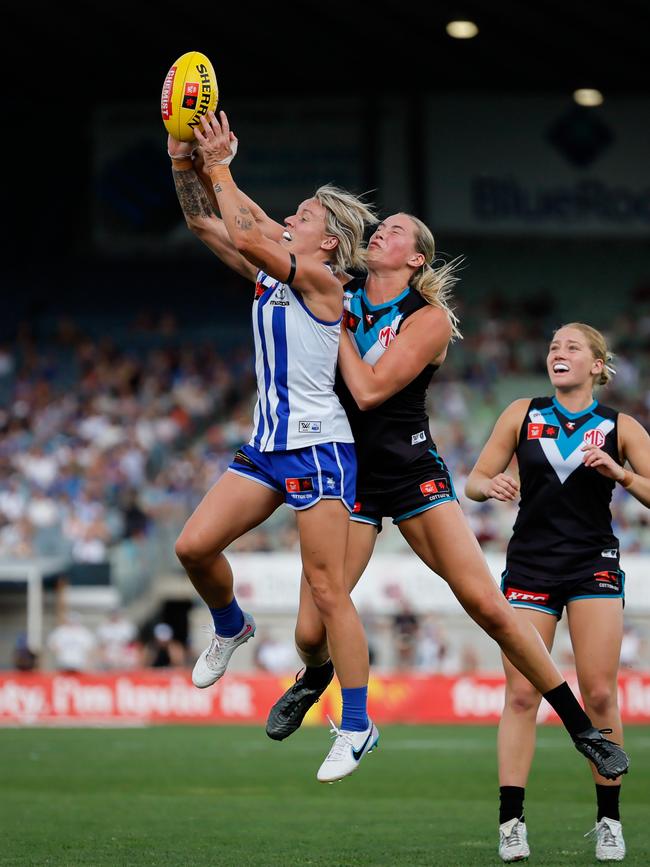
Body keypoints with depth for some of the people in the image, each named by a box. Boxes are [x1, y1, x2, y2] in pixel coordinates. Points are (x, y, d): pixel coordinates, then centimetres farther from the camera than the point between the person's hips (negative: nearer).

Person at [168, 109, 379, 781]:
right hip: (267, 443, 8)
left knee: (327, 591, -7)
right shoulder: (267, 274, 13)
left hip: (319, 446, -8)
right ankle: (230, 627, 25)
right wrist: (184, 163, 0)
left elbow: (245, 234, -20)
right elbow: (205, 224, 13)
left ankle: (356, 726, -2)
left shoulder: (320, 279, -10)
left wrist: (221, 168, -13)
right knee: (195, 545, -5)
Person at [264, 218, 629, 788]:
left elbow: (369, 390, -16)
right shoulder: (339, 295, 4)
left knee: (488, 606, -12)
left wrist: (338, 322, -9)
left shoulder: (429, 318, -7)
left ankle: (580, 725, 0)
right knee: (311, 631, -6)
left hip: (413, 473, -2)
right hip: (347, 476, 3)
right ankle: (316, 677, 34)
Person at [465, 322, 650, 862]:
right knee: (521, 695, -7)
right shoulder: (523, 415, 6)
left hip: (594, 567, -1)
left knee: (599, 695, -6)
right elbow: (474, 482, 7)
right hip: (529, 568, 1)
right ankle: (511, 822, -6)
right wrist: (491, 485, -15)